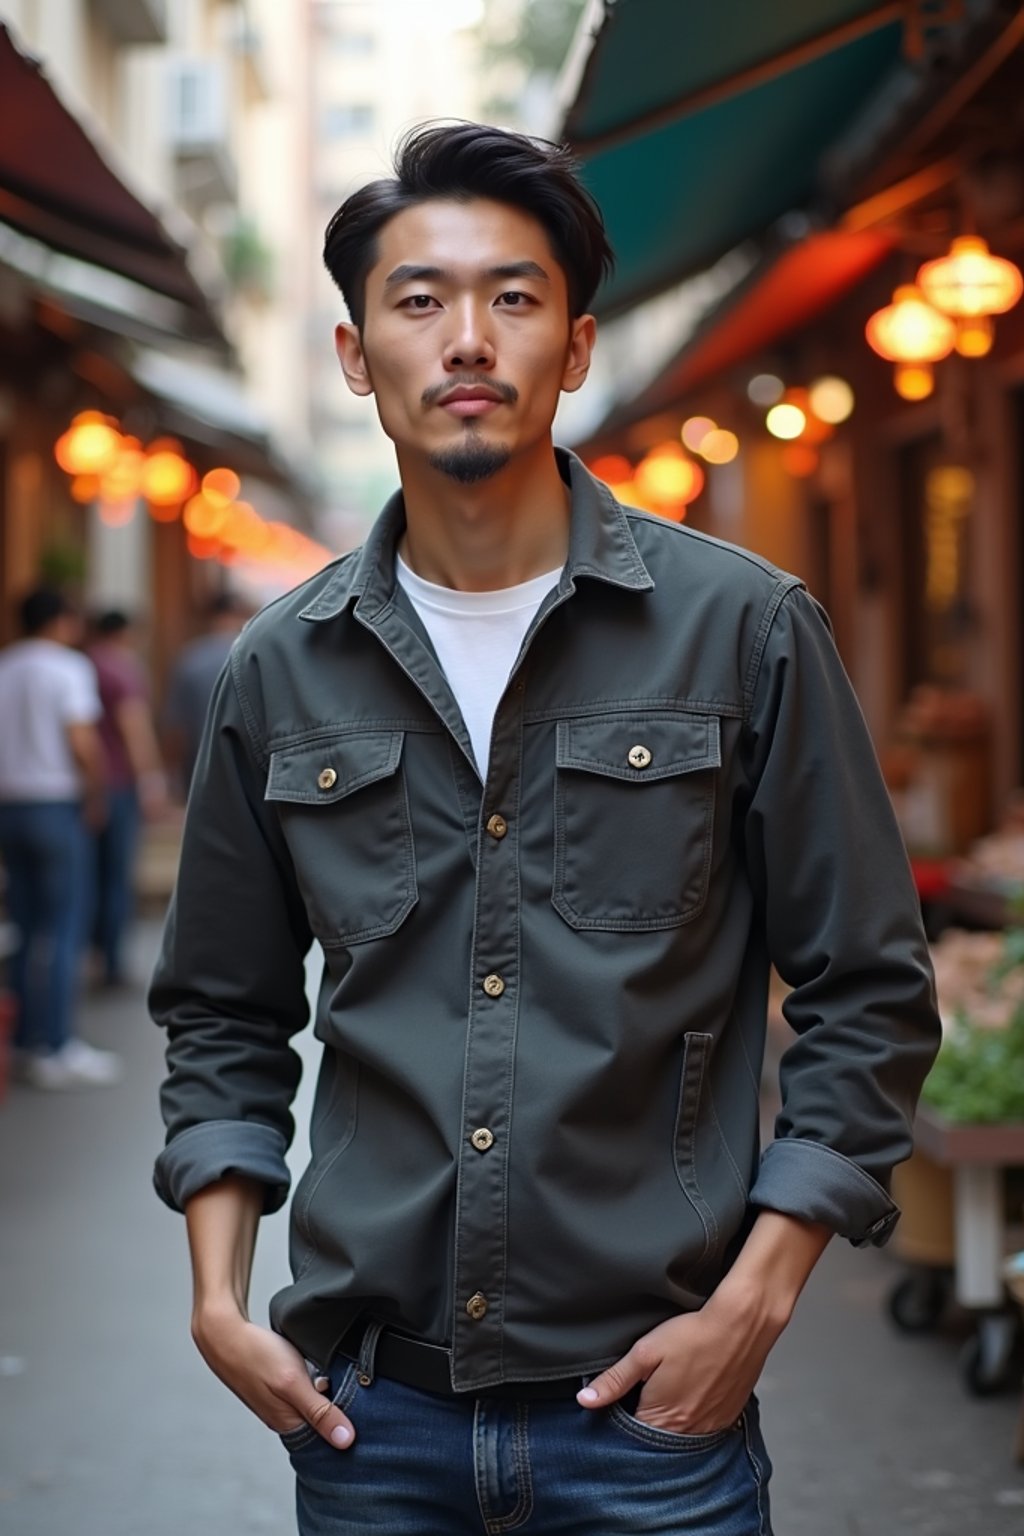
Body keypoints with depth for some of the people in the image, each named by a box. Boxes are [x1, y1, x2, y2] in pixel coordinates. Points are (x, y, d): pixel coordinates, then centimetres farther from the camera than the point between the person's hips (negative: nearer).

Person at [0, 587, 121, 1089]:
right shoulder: (68, 667, -8)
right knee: (62, 927, -3)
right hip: (56, 804, -6)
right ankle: (55, 1050, -4)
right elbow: (82, 743, -16)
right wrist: (95, 798, -3)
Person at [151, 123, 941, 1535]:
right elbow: (224, 1018, 14)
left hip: (651, 1411, -2)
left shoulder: (743, 629, -3)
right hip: (369, 1414, 3)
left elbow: (870, 995, -1)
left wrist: (753, 1303, -8)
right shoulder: (283, 671, 4)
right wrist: (218, 1297, 2)